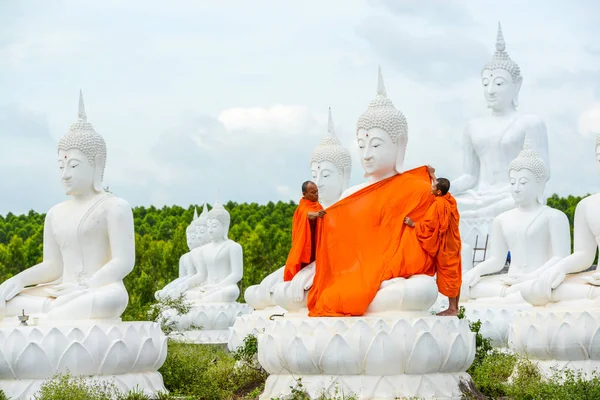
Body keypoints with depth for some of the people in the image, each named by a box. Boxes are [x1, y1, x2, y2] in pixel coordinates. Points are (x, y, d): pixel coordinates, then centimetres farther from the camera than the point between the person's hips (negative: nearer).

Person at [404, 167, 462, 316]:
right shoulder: (450, 200, 3)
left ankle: (452, 309, 0)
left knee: (447, 275, -3)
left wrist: (413, 224, -15)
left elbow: (429, 225, -23)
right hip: (452, 243, 9)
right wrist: (432, 175, 28)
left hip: (444, 246, -9)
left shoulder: (438, 204, -22)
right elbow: (440, 186, 24)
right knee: (454, 275, 11)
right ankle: (455, 307, 17)